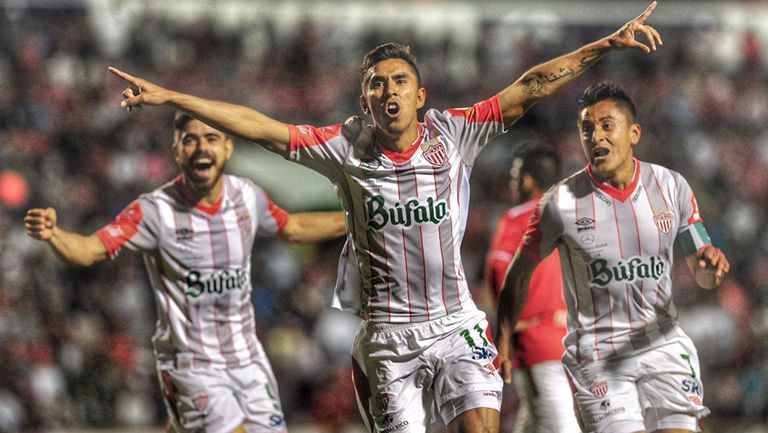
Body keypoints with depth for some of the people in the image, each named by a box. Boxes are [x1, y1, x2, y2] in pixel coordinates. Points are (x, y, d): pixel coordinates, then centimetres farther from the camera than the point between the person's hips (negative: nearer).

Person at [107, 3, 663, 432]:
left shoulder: (452, 133, -1)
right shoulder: (347, 147, -1)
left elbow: (528, 90, -3)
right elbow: (261, 127, -2)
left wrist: (606, 46, -8)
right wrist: (168, 97, -6)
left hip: (456, 326, 0)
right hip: (387, 338, 0)